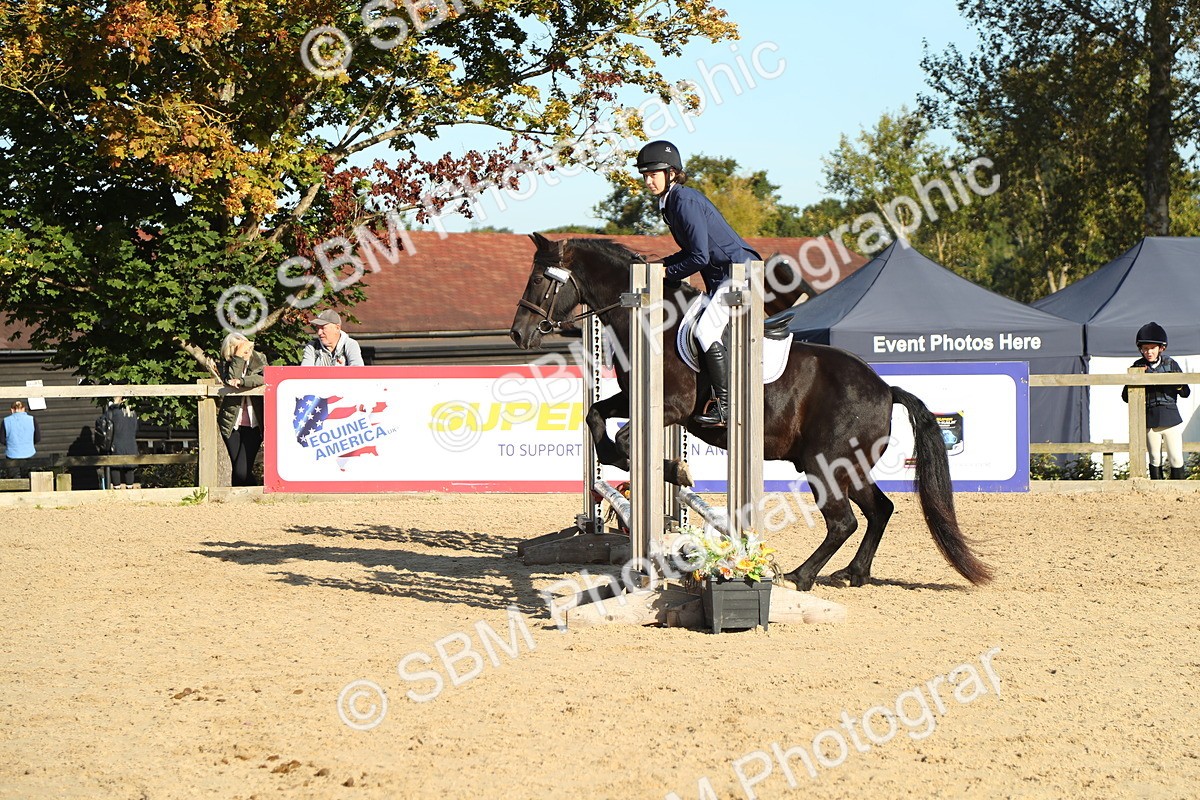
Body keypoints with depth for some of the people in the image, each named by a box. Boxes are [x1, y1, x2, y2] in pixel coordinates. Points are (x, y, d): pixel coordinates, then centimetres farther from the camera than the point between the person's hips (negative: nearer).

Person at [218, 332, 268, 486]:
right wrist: (238, 357, -22)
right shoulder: (227, 362, 0)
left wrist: (241, 381, -28)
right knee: (237, 470, 6)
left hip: (253, 425, -1)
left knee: (242, 472, -13)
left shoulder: (259, 358, 0)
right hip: (232, 424, 2)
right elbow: (230, 381, -19)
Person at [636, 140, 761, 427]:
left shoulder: (685, 202, -17)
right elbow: (693, 250, 21)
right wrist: (660, 265, 10)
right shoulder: (671, 202, 14)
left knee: (707, 330, -21)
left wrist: (668, 273, -9)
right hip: (722, 278, 11)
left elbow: (699, 257, -20)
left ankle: (725, 405, -21)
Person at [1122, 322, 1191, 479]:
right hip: (1150, 420, 0)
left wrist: (1177, 384, -15)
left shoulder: (1170, 364, 3)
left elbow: (1186, 393, 7)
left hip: (1171, 418, 0)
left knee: (1176, 460, -2)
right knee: (1155, 461, 7)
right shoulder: (1138, 366, 3)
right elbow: (1126, 397, 4)